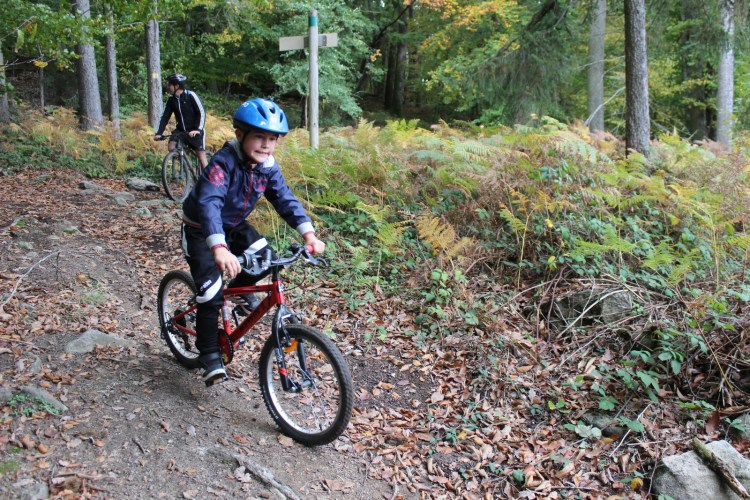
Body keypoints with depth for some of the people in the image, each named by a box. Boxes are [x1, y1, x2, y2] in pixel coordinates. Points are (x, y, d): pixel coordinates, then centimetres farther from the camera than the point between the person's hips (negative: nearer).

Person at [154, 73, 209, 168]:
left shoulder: (191, 95, -16)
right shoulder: (171, 99, -1)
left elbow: (202, 113, -20)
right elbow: (165, 116, 0)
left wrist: (197, 129, -32)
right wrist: (159, 133, -12)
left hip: (195, 130, -5)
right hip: (181, 129, 5)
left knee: (201, 157, -8)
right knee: (171, 147, -17)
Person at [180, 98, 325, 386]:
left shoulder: (267, 167, -12)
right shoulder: (223, 163, -33)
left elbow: (285, 199, -14)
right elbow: (209, 203, -46)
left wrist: (308, 233, -30)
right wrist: (218, 248, -61)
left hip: (233, 226, 6)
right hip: (201, 230, -6)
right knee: (211, 294, -10)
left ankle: (239, 289, 15)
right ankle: (209, 355, 7)